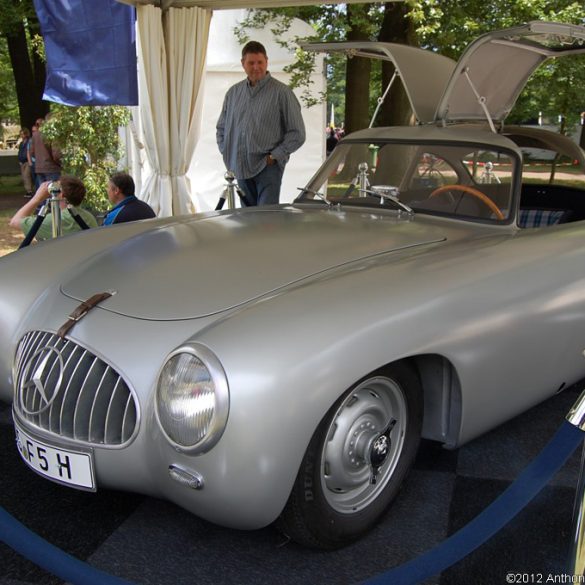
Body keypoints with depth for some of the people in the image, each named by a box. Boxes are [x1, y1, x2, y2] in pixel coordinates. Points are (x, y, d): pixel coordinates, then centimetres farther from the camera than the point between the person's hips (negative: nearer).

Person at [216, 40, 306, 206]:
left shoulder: (281, 92, -3)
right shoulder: (233, 92, 13)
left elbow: (297, 133, -5)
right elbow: (221, 128, 24)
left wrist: (274, 156, -11)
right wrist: (226, 152, 9)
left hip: (267, 167, -5)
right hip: (241, 168, 5)